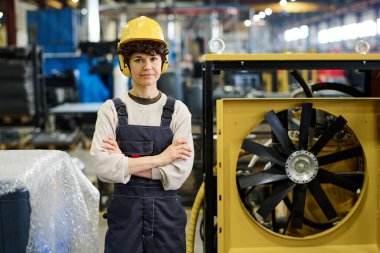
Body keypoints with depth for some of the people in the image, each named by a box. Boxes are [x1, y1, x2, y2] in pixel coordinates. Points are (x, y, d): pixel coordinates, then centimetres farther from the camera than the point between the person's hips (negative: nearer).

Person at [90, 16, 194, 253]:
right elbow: (103, 167, -15)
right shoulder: (111, 110, -4)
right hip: (124, 211, 0)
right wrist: (159, 158, -15)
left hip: (166, 212, 1)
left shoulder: (177, 110, -3)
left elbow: (179, 172, -12)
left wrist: (124, 163, -14)